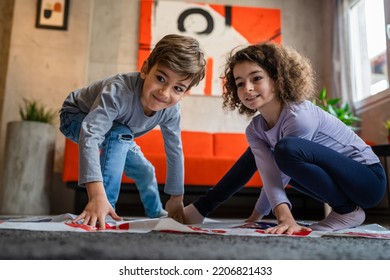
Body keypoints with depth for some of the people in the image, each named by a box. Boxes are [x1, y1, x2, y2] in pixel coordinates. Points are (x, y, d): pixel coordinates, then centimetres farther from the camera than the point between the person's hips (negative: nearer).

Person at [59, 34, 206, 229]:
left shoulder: (171, 110, -24)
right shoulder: (119, 91, -44)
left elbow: (175, 151, -13)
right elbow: (90, 135, -54)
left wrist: (176, 199, -8)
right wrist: (97, 195, -63)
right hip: (77, 117, -6)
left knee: (145, 171, 10)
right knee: (120, 135, -36)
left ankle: (157, 215, 37)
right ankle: (103, 213, -29)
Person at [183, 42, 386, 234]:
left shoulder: (300, 116, -27)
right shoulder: (254, 130, -6)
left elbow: (281, 176, -22)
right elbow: (270, 176, -18)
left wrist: (257, 216, -16)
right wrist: (285, 218, -29)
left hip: (367, 177, -7)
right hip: (329, 176, 7)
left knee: (287, 148, -31)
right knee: (256, 154, 4)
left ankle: (347, 211, -13)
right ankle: (201, 209, 9)